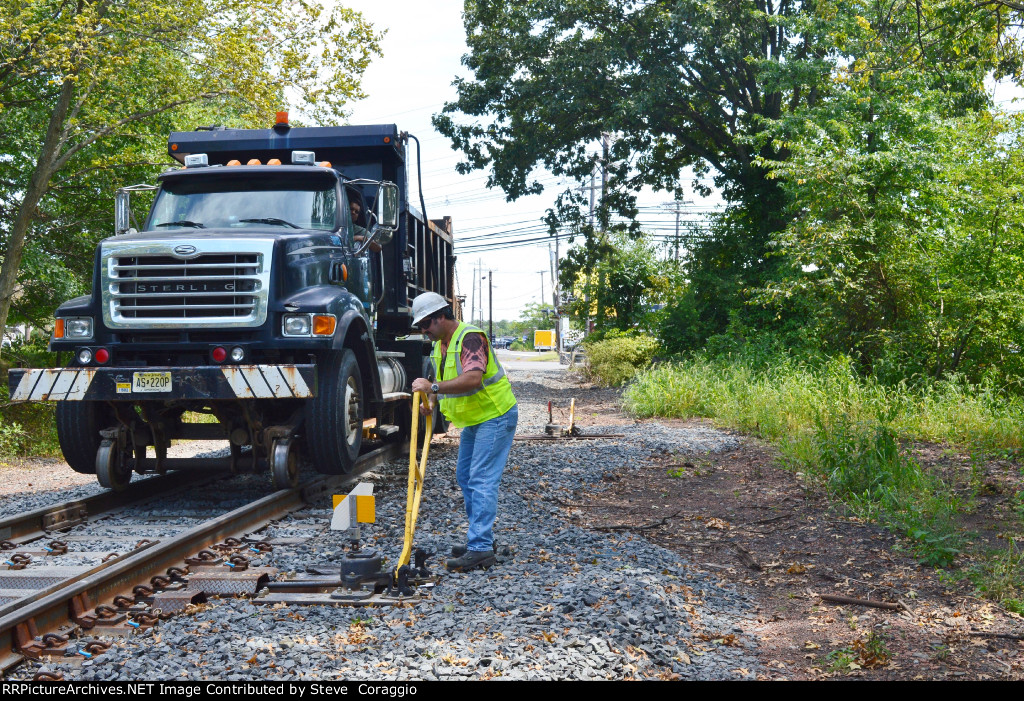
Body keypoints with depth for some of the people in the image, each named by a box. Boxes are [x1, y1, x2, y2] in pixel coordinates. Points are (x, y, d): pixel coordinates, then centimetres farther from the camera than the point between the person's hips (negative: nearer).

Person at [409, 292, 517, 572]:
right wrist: (433, 403, 5)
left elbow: (473, 379, -36)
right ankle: (482, 538, 22)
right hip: (473, 419, 10)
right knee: (465, 476, 13)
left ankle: (481, 549, -16)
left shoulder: (470, 338, -21)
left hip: (495, 415, -10)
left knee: (481, 481, -15)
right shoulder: (440, 344, 10)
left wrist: (434, 387, -39)